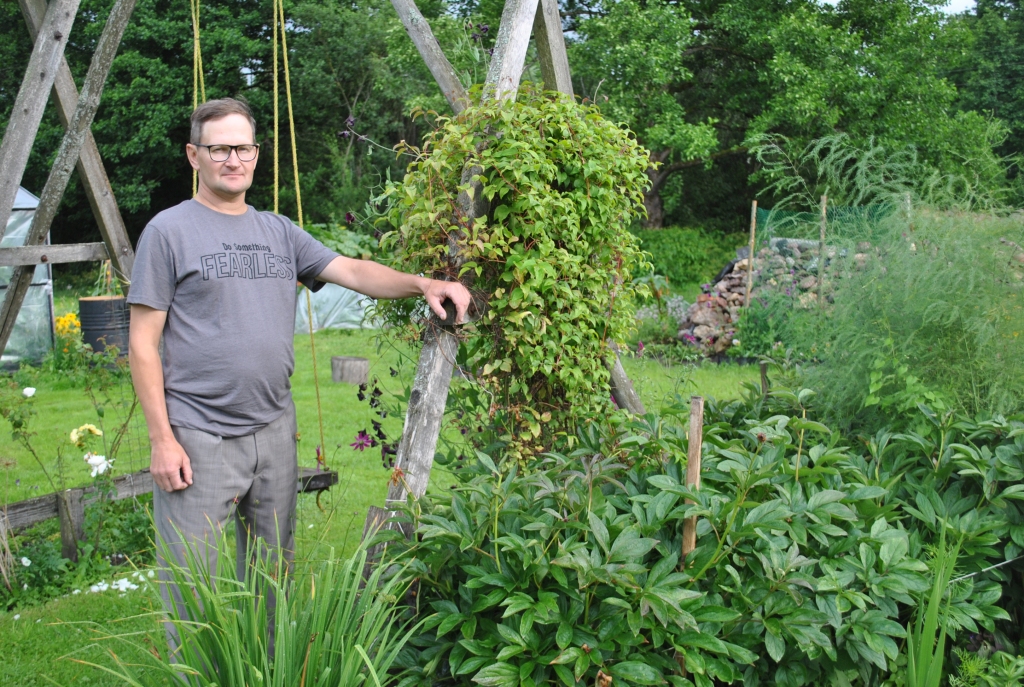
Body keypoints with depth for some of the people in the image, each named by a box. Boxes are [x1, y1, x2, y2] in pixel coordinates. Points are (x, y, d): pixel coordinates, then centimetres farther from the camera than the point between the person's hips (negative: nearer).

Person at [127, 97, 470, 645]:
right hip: (199, 438, -5)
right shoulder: (169, 231, -4)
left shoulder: (278, 231, 12)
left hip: (274, 432, 6)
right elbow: (143, 344, -6)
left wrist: (422, 283, -14)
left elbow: (352, 271, 4)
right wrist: (161, 438, -12)